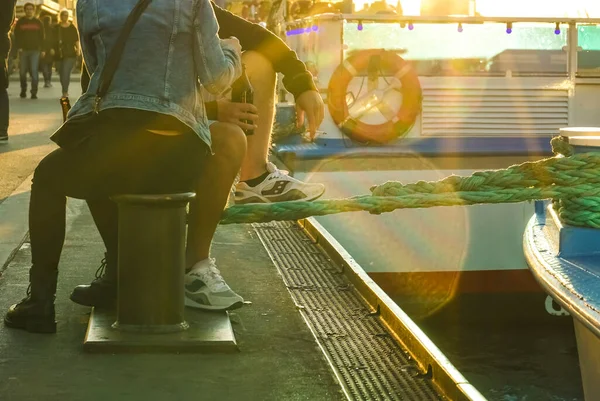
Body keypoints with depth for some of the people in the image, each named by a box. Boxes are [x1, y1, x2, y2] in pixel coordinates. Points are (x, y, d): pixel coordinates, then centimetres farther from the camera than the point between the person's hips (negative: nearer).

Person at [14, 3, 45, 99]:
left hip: (35, 50, -1)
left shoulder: (38, 22, 8)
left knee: (34, 71, -9)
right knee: (22, 72, 4)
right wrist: (19, 47, -8)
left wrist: (42, 50, 3)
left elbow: (42, 37, 8)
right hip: (23, 50, 1)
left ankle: (34, 92, -8)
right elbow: (17, 35, 4)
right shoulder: (20, 22, 6)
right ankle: (23, 90, 21)